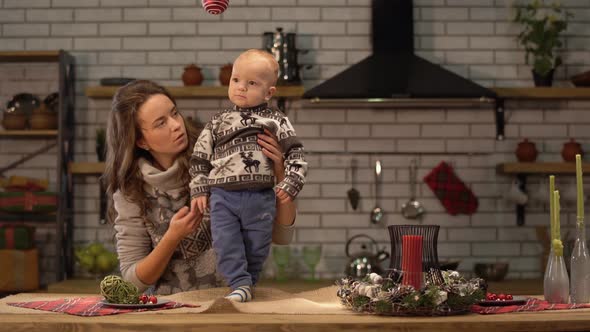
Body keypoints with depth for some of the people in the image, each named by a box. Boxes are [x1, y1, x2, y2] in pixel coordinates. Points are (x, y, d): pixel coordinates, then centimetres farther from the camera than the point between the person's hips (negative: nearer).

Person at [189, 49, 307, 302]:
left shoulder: (275, 121, 6)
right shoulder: (218, 122, 12)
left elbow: (295, 153, 1)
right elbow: (200, 158, 14)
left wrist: (290, 184, -10)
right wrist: (199, 190, 7)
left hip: (260, 197, -1)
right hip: (223, 195, 1)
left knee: (256, 246, 5)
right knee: (226, 242, -11)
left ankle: (245, 283, 21)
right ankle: (241, 285, -7)